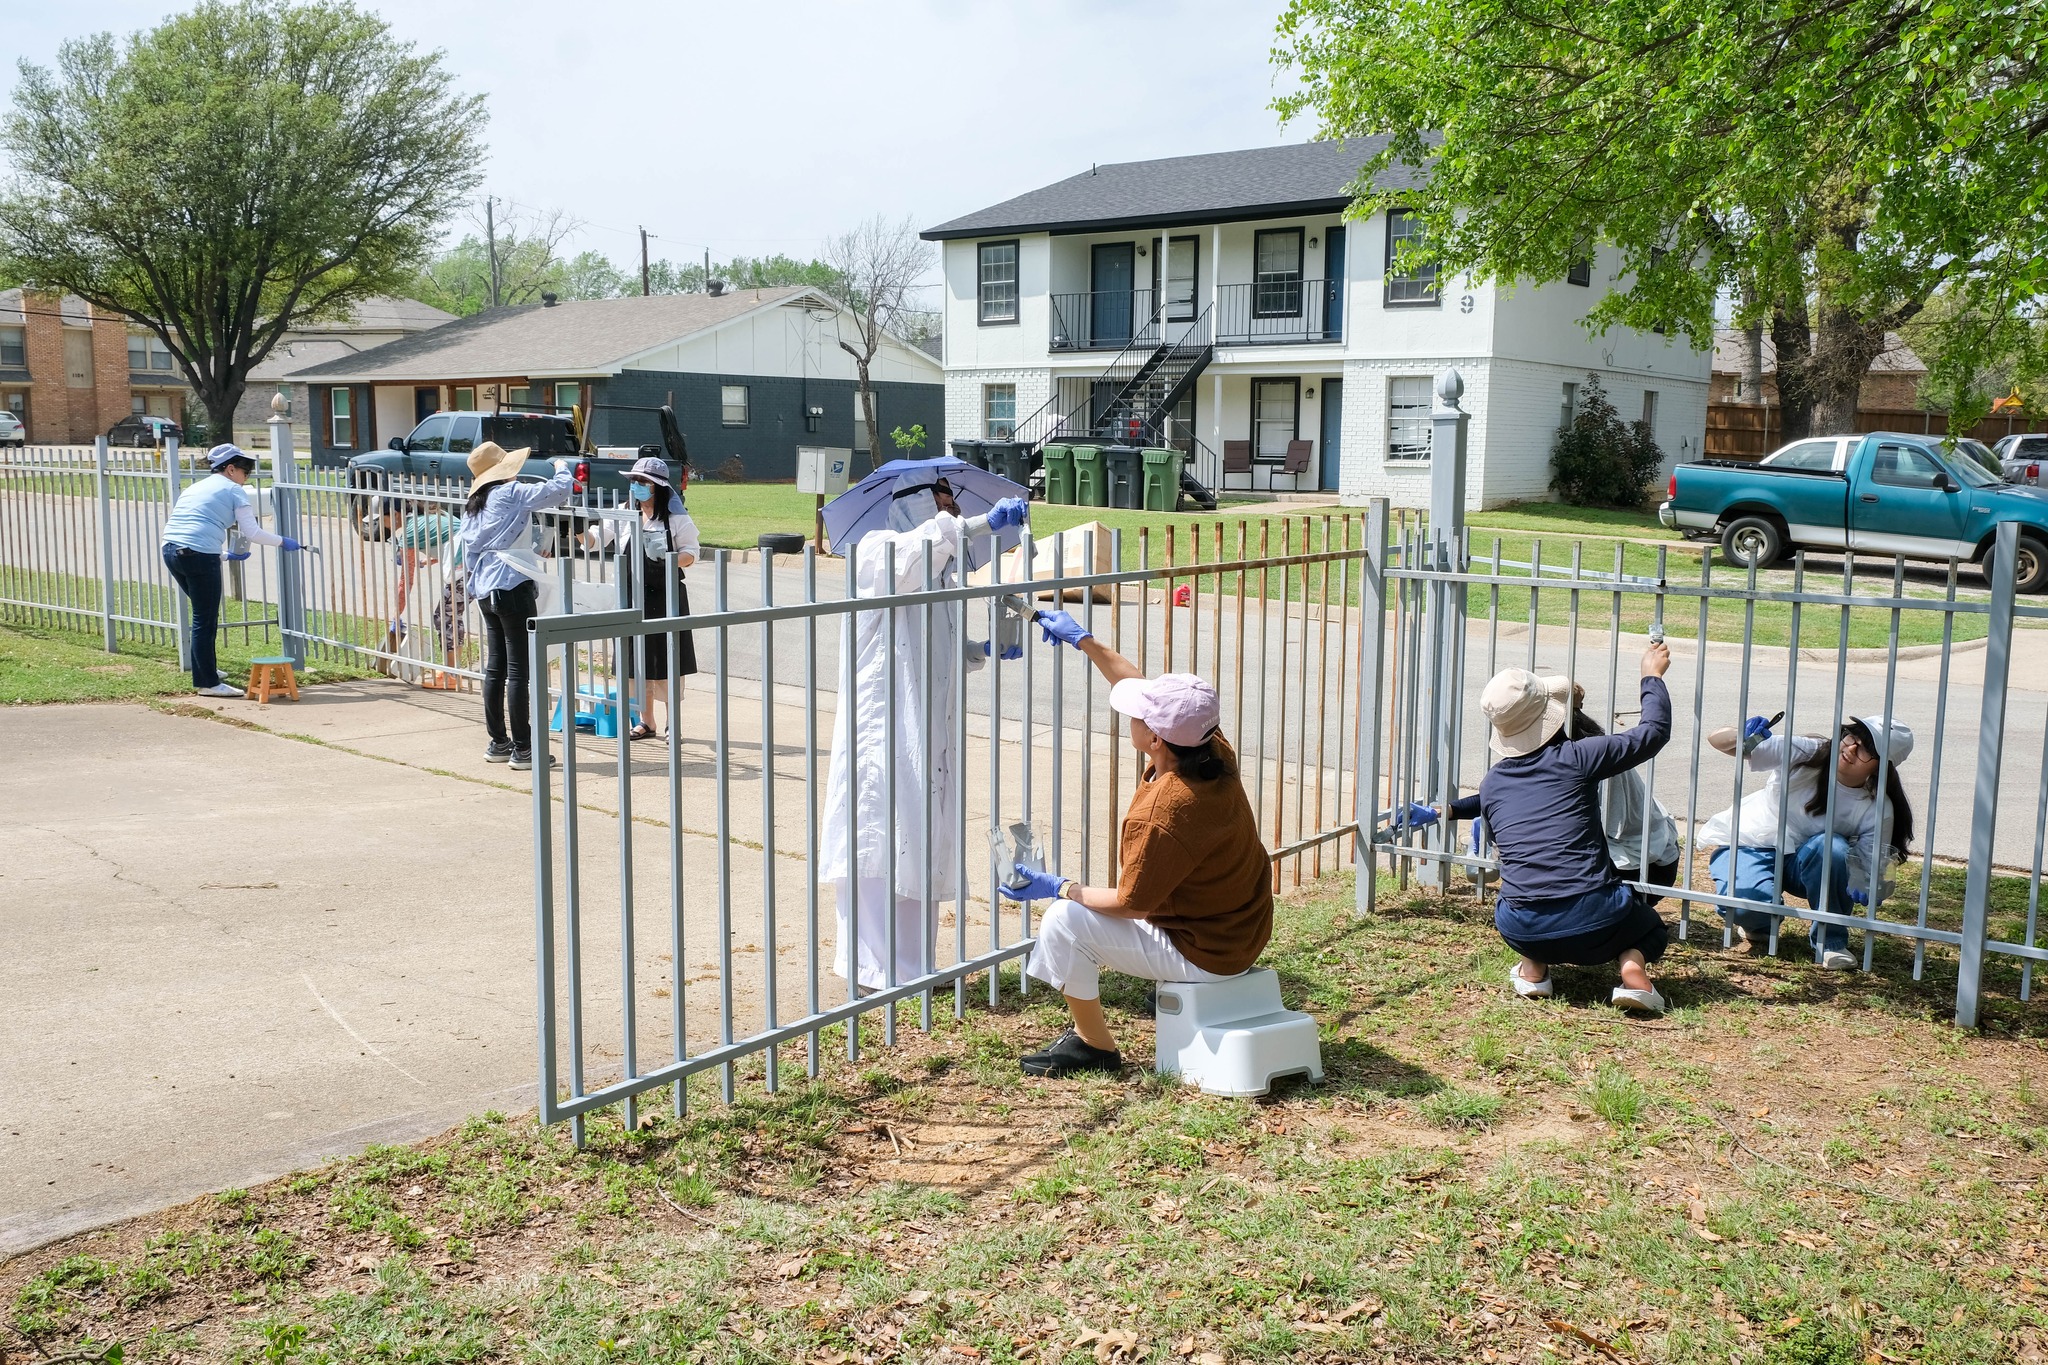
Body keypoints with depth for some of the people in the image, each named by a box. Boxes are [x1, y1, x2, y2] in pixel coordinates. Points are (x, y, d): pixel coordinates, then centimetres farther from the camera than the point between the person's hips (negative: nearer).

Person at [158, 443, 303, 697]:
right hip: (199, 554, -8)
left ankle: (206, 669, 31)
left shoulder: (195, 488, 28)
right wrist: (282, 542, 11)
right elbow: (252, 533, -1)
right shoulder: (234, 491, 6)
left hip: (170, 550, 8)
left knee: (204, 615, 22)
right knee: (205, 621, -2)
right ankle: (208, 683, 1)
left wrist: (227, 553, 34)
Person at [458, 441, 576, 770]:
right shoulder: (512, 493, -6)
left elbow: (469, 552, 19)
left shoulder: (472, 505, 16)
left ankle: (497, 743, 19)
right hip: (512, 586, -8)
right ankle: (522, 749, -4)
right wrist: (562, 468, 10)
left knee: (495, 666, 13)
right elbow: (560, 490, -11)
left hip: (485, 591, 8)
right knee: (518, 669, -6)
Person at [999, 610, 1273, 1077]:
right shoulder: (1213, 752, -9)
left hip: (1203, 952, -10)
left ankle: (1095, 1047, 6)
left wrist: (1060, 889, -8)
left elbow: (1132, 903, -21)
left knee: (1064, 921, -10)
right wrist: (1084, 642, 9)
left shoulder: (1161, 815, -33)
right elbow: (1139, 687, 7)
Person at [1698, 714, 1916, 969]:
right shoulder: (1804, 753, -20)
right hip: (1749, 845, -2)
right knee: (1747, 904, -34)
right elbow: (1718, 740, -23)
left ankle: (1829, 940, -11)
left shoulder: (1877, 810, -15)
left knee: (1831, 846, -34)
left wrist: (1866, 890, -36)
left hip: (1812, 864, 2)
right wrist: (1746, 739, -47)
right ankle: (1760, 924, 7)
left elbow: (1871, 871, -10)